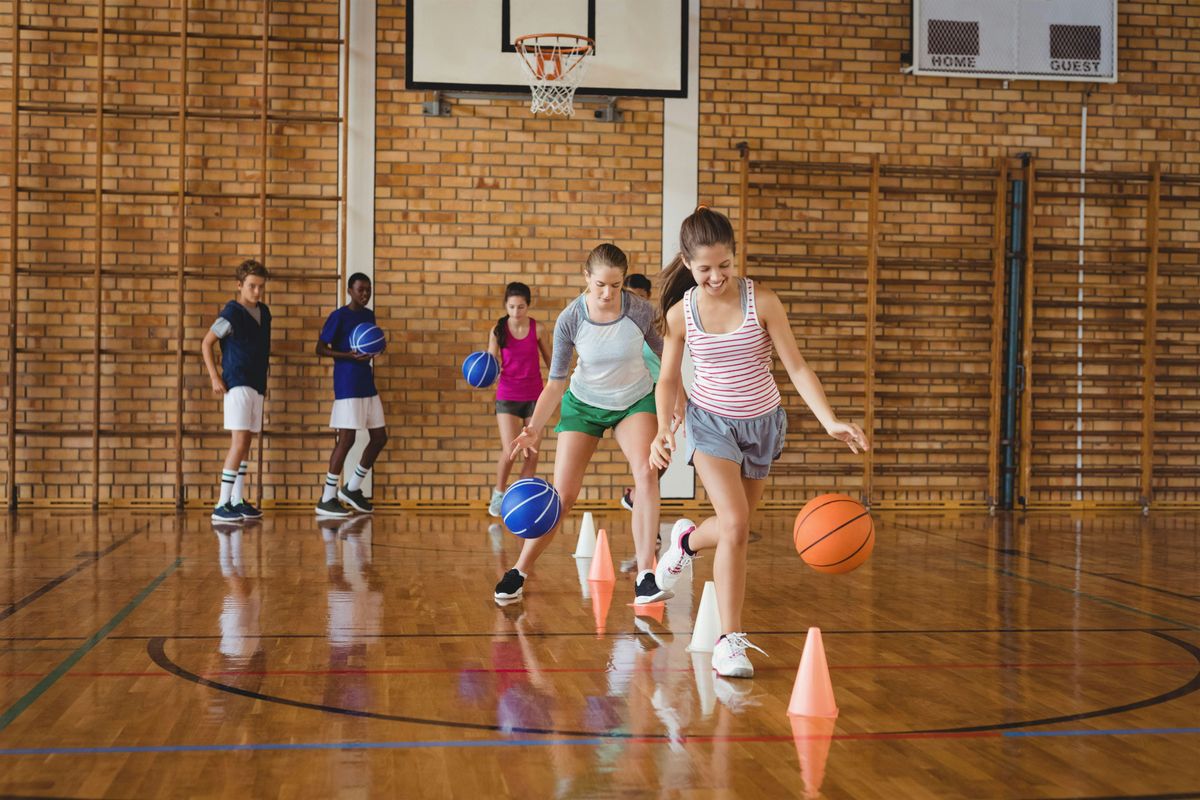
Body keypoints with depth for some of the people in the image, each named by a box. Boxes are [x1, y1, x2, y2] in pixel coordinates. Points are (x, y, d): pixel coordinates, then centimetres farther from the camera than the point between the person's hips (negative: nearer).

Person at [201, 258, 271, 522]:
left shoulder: (264, 312, 11)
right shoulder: (232, 313, -11)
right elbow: (206, 343, -7)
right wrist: (214, 377, -13)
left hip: (257, 385, 8)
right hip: (237, 384, -8)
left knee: (245, 443, 12)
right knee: (239, 442, -14)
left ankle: (237, 501, 21)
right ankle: (221, 506, -14)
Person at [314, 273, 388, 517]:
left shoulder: (369, 316, 14)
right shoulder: (339, 317, -9)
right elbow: (320, 349, -11)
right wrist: (350, 356, -23)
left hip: (368, 386, 8)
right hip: (347, 387, -8)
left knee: (380, 437, 8)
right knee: (347, 439, -10)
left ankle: (352, 488, 22)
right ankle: (327, 499, -2)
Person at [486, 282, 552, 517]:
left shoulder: (537, 329, -5)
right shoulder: (498, 330, -7)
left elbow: (550, 362, 6)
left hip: (534, 397, 1)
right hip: (507, 397, -1)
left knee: (532, 454, 2)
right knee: (509, 452, -11)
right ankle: (498, 493, 14)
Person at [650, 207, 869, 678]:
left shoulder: (761, 302, -16)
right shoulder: (680, 313, -11)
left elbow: (796, 366, -14)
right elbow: (668, 378, 2)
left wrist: (831, 421, -25)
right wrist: (663, 428, -15)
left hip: (761, 423, 2)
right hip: (711, 422, -1)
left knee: (735, 526, 14)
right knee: (736, 524, -19)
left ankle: (686, 540, 51)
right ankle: (730, 641, -10)